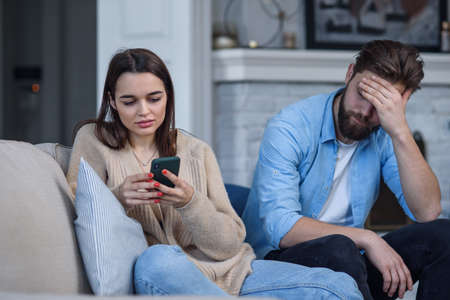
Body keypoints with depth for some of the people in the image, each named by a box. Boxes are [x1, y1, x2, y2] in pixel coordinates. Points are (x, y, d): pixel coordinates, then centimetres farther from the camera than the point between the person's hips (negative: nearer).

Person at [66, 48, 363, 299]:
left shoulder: (197, 152, 11)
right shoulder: (94, 140, 6)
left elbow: (230, 242, 3)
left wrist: (190, 202, -15)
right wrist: (118, 196, -19)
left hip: (228, 271, 2)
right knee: (156, 260, -42)